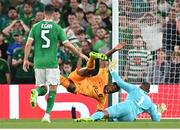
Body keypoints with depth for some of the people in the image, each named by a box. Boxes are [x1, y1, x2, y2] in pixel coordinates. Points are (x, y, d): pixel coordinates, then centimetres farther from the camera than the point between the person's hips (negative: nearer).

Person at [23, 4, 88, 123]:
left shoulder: (36, 27, 4)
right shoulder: (57, 28, -2)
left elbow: (28, 44, -2)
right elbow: (67, 44, -3)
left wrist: (26, 60, 6)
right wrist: (80, 54, 9)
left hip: (39, 63, 2)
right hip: (52, 63, -2)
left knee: (42, 88, 13)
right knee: (52, 89, 5)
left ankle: (36, 92, -23)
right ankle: (47, 115, -5)